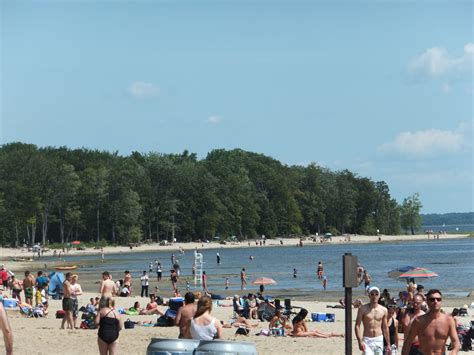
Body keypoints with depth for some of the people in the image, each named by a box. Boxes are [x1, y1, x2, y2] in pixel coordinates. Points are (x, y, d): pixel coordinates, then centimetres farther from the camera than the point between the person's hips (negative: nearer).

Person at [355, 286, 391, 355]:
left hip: (379, 340, 4)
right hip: (367, 340, -3)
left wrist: (388, 344, 12)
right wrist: (360, 341, -17)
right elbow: (357, 326, -6)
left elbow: (385, 328, 12)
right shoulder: (363, 309, -4)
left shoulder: (384, 310, 6)